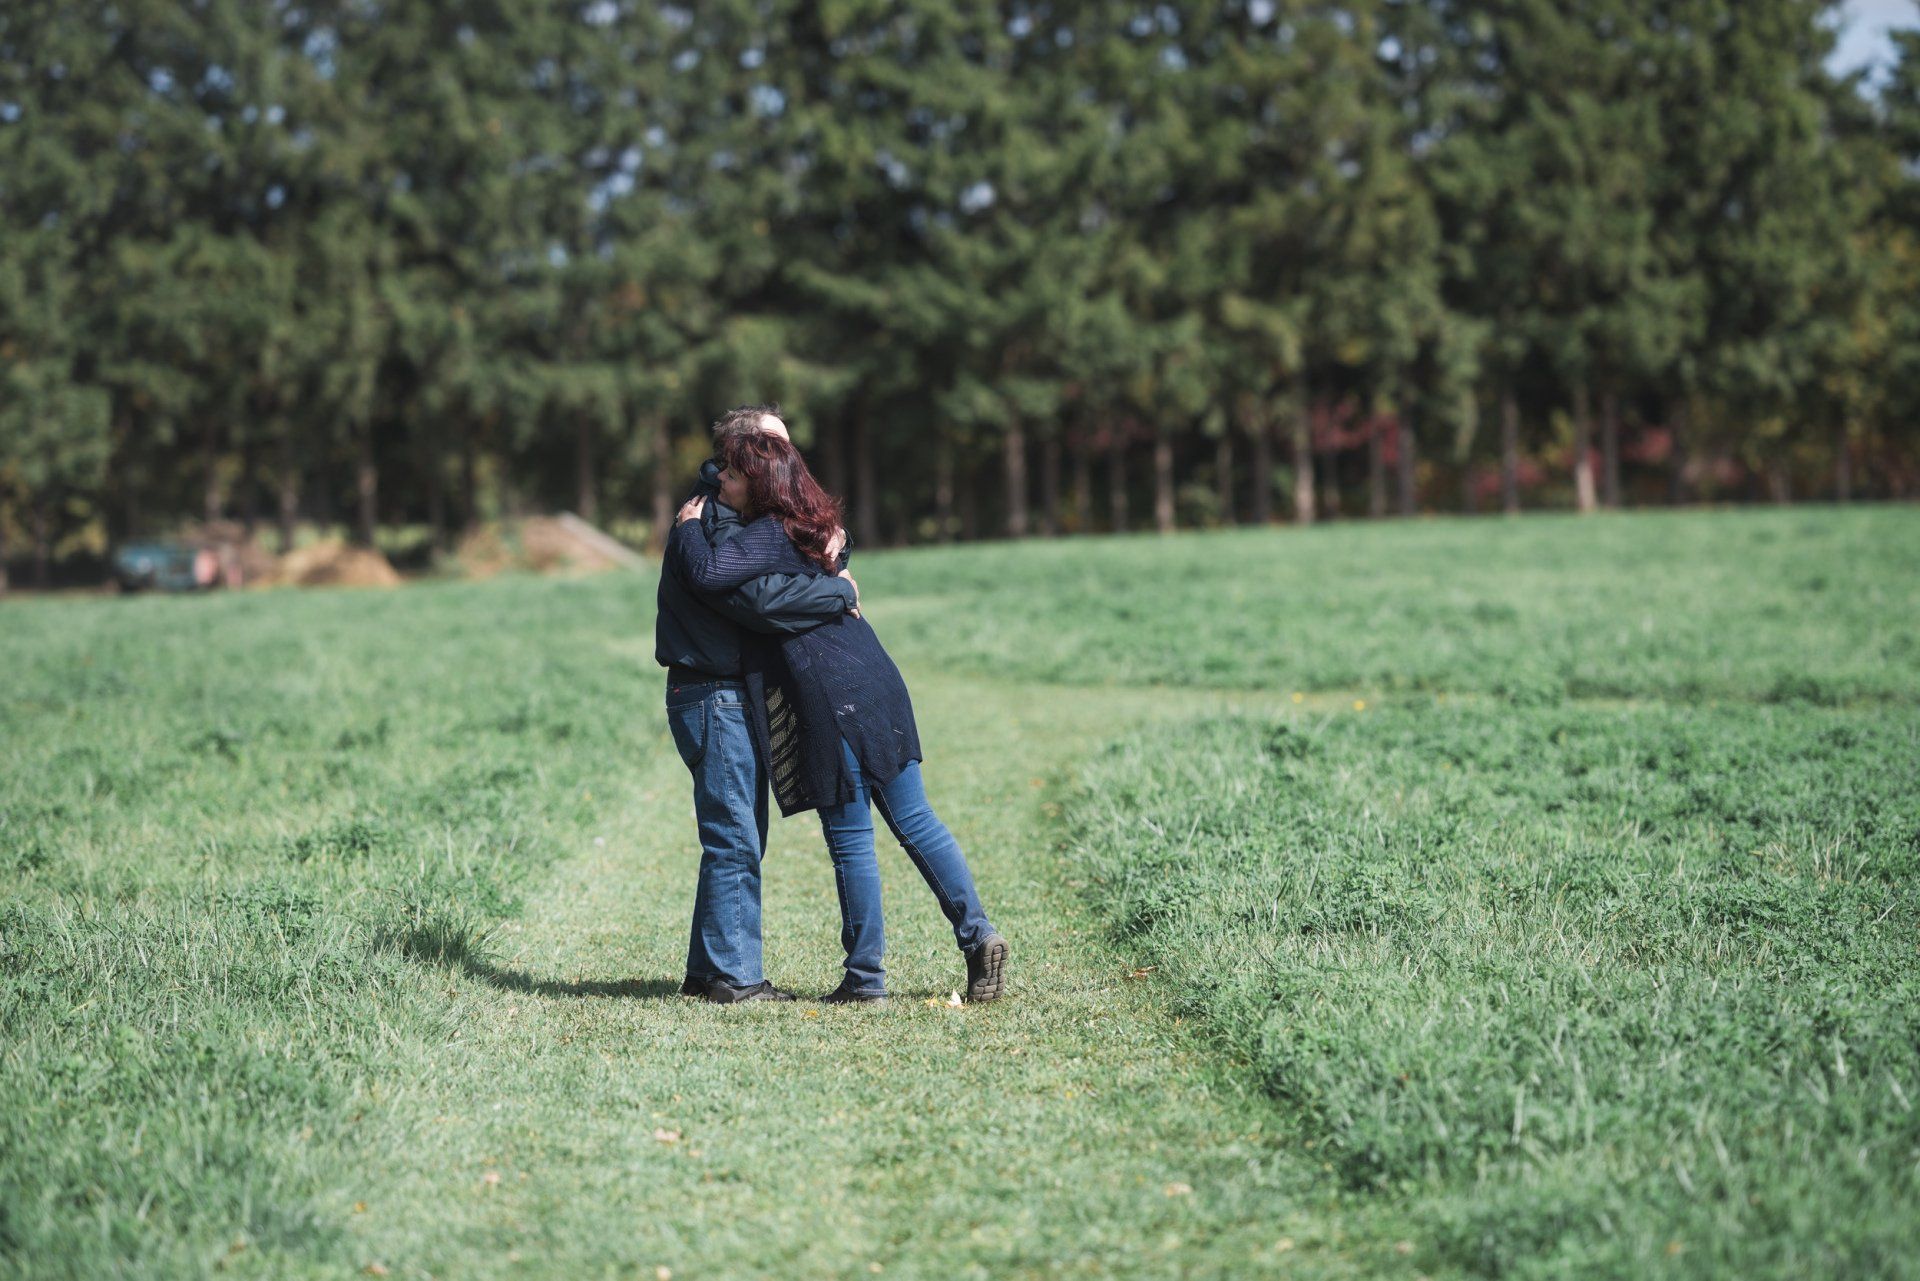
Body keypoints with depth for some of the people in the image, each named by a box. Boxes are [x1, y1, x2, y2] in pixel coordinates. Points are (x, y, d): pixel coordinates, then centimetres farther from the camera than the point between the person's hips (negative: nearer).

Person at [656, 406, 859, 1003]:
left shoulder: (744, 516, 18)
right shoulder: (711, 520, -15)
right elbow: (758, 596, -28)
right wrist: (840, 592, -19)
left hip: (736, 697, 11)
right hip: (712, 695, -11)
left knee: (738, 838, 13)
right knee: (734, 839, -9)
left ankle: (708, 970, 19)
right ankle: (734, 975, -5)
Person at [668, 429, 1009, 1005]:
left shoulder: (770, 537, -12)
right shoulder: (804, 528, 16)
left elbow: (705, 572, -27)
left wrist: (688, 526, -8)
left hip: (834, 702, -9)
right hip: (876, 685, 9)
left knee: (850, 839, -1)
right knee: (914, 821, 11)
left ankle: (865, 976, 6)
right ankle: (979, 937, 9)